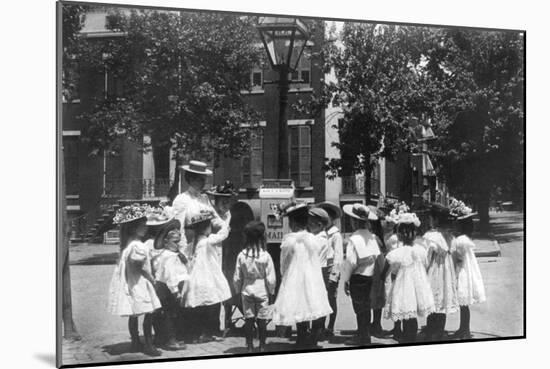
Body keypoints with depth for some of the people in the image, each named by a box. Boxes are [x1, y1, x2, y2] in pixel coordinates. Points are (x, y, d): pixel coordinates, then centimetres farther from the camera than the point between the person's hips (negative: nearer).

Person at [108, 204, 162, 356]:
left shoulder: (127, 244, 10)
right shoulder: (138, 246, -19)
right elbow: (140, 267, -20)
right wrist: (152, 279, -9)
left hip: (130, 284, 10)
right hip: (139, 285, -10)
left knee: (133, 315, 14)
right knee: (148, 314, -4)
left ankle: (135, 343, 22)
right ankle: (148, 344, -1)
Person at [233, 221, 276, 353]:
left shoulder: (241, 255, -8)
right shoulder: (265, 256, -14)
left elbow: (237, 278, -2)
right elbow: (271, 278, -10)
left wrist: (238, 290, 13)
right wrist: (271, 292, 4)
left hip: (246, 291, 2)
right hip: (262, 291, -2)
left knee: (248, 320, 9)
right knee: (262, 321, 8)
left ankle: (249, 346, 13)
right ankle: (262, 346, 14)